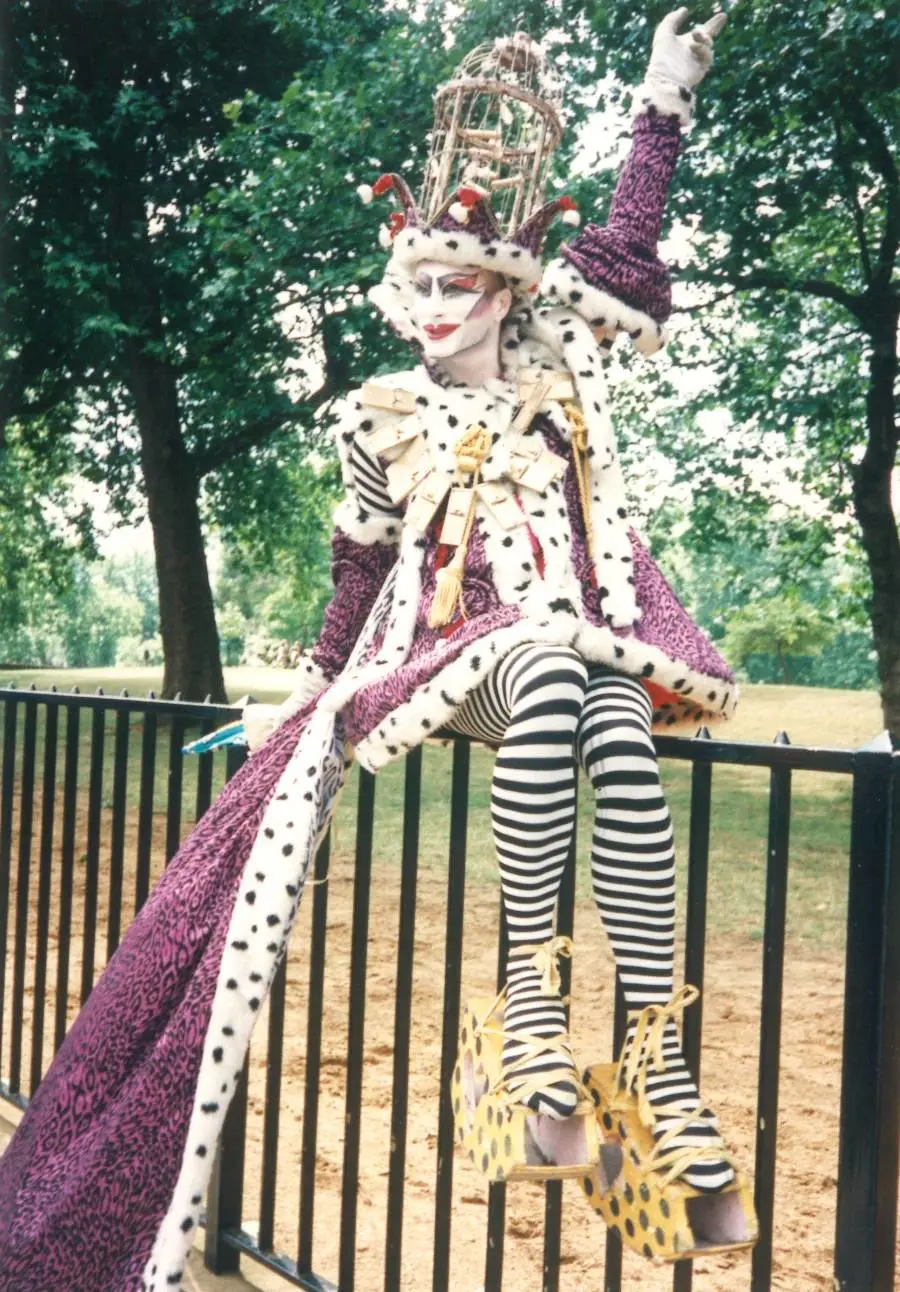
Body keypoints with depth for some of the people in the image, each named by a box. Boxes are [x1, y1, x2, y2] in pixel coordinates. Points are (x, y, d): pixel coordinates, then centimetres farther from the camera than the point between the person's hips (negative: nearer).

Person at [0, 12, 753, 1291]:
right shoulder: (384, 415, 10)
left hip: (591, 625, 2)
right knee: (552, 682, -40)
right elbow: (360, 565, 16)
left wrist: (665, 103, 11)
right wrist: (314, 686, 18)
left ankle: (655, 1052, -33)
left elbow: (629, 244, 13)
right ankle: (529, 981, -32)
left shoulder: (560, 360, 13)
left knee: (625, 747, -34)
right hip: (460, 642, -2)